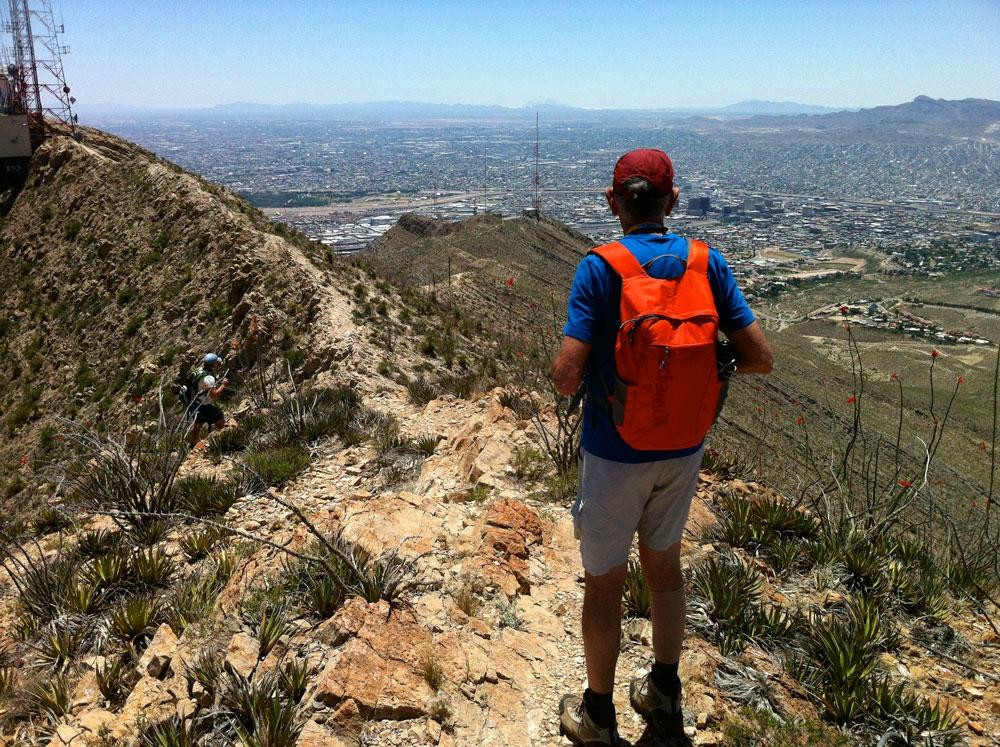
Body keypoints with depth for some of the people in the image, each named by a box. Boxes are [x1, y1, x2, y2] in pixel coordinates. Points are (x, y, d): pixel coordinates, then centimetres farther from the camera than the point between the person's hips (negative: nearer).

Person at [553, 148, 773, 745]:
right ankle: (665, 696, 41)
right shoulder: (707, 262, -7)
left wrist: (570, 369, -1)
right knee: (665, 564, 24)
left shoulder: (600, 269, -18)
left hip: (615, 454, -4)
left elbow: (567, 377, -24)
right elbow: (760, 359, -8)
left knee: (604, 582, 13)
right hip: (684, 450, 4)